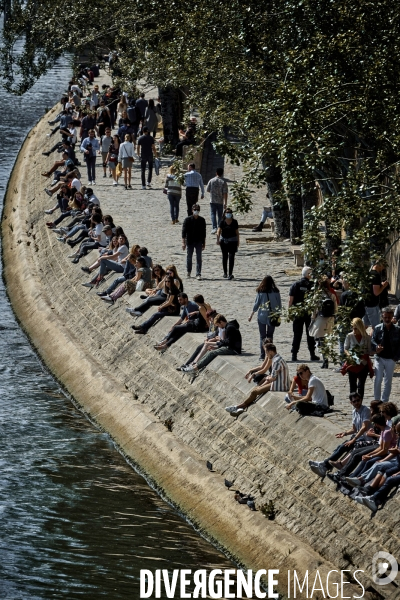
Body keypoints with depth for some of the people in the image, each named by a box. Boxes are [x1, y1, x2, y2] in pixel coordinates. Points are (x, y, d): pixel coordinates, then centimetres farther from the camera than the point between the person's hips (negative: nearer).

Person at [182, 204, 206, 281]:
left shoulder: (202, 220, 2)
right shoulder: (188, 220, -5)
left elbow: (203, 232, 9)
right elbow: (184, 231, -5)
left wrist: (204, 243, 9)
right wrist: (183, 242, -10)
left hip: (199, 242, 1)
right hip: (190, 242, -1)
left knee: (199, 258, -4)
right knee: (189, 257, 10)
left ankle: (198, 274, -3)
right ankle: (188, 271, 30)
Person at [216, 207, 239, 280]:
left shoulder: (234, 222, -3)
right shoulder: (222, 222, -4)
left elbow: (237, 232, 3)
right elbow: (219, 231, -11)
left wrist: (238, 242, 5)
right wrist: (218, 240, -23)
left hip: (232, 241, -1)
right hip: (224, 240, 1)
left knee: (231, 257, -10)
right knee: (224, 257, 12)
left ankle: (230, 274, -11)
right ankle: (225, 272, 25)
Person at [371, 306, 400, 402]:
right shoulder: (377, 328, -6)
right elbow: (372, 341, -5)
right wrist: (376, 347, -27)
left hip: (391, 359, 1)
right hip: (379, 358, -1)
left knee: (388, 381, 9)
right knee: (378, 379, -7)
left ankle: (384, 402, 19)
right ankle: (377, 400, 4)